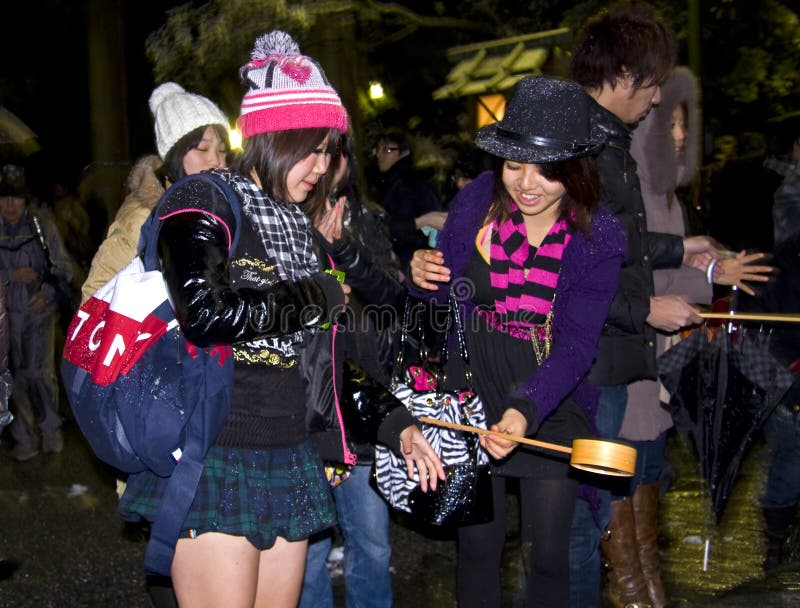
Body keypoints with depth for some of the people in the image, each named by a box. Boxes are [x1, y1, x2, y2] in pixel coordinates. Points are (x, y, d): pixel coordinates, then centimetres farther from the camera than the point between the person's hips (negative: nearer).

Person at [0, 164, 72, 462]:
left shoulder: (43, 226, -2)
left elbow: (62, 266, 2)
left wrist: (47, 292, -13)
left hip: (38, 311, -1)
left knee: (40, 372, -8)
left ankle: (51, 428, 16)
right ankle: (25, 439, 19)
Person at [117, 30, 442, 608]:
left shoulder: (300, 225, 16)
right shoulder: (202, 204, -7)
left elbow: (326, 351, 17)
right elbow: (206, 314, -25)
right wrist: (316, 296, -11)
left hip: (289, 460, 7)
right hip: (215, 457, -7)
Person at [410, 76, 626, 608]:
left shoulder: (598, 238, -14)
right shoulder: (477, 202, -7)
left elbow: (575, 344, -20)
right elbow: (444, 296, 7)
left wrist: (526, 408, -36)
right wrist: (425, 278, -17)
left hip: (553, 410, -2)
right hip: (474, 401, 2)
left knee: (549, 555, 9)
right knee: (477, 544, 13)